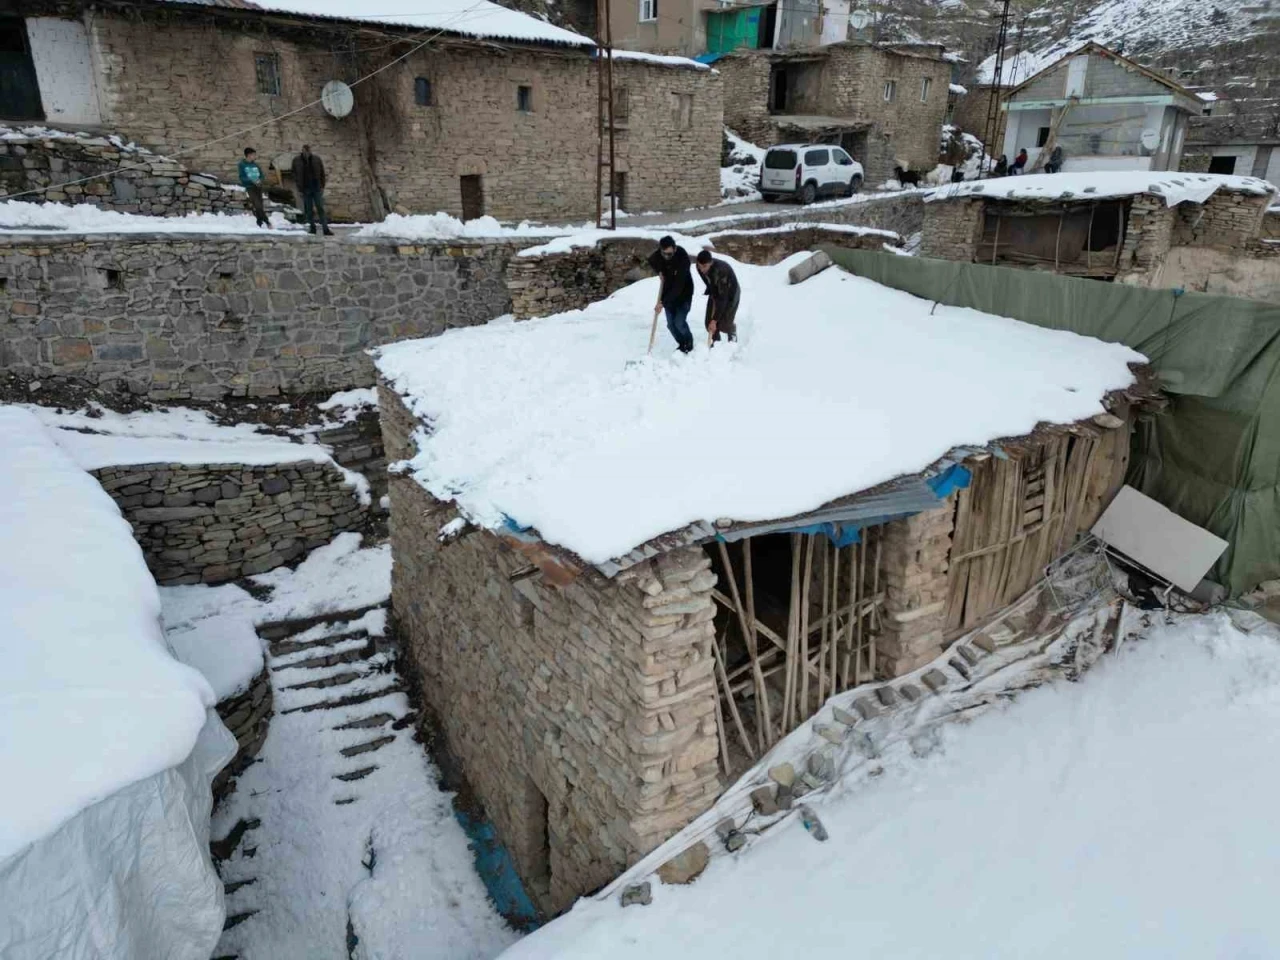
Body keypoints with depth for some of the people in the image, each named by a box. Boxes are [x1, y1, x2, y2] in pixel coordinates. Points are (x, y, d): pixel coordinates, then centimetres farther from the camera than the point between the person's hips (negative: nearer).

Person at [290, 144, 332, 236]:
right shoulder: (296, 160, 3)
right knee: (309, 210, 3)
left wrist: (322, 186, 1)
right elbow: (294, 174, 7)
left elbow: (322, 174, 7)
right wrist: (298, 187, 0)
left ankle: (326, 229, -10)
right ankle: (312, 228, 12)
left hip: (316, 188, -1)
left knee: (321, 209, -7)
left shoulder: (317, 159, 3)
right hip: (305, 189, 1)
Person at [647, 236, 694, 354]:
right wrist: (658, 271, -10)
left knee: (679, 322, -12)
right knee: (671, 324, 5)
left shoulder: (683, 258, -33)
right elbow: (651, 261, 11)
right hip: (668, 293, 5)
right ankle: (681, 344, 28)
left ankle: (689, 343, 16)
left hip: (684, 293, -5)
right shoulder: (657, 255, -16)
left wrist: (663, 302, -39)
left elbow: (678, 285, -36)